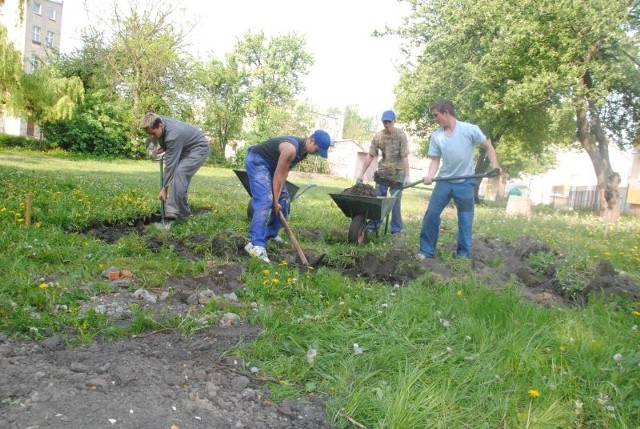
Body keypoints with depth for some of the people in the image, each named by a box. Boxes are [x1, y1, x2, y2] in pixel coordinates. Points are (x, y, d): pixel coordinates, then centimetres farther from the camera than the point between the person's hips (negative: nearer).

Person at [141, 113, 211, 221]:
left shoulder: (173, 135, -35)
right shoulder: (159, 121, -11)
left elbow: (170, 164, -32)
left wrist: (164, 188, -27)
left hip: (199, 148, -9)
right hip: (184, 148, 9)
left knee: (179, 172, -28)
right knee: (174, 171, -7)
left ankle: (180, 214, -28)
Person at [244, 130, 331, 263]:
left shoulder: (303, 150, -1)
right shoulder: (291, 148, -30)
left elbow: (285, 172, 1)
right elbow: (278, 175, -25)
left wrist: (278, 197, -4)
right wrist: (275, 200, -18)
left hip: (270, 164, 10)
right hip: (256, 161, -10)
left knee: (283, 200, 10)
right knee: (264, 201, -24)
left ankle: (270, 234, 23)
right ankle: (256, 244, -29)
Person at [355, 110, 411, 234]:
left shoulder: (401, 135, -14)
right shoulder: (378, 136, -5)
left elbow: (405, 157, -17)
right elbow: (370, 155, -2)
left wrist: (407, 176, -23)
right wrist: (361, 174, -5)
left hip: (398, 172, -3)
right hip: (383, 171, 4)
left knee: (395, 200, -2)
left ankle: (396, 229, 8)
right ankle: (374, 224, 17)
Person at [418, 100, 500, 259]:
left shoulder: (470, 129, -10)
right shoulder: (436, 136, -2)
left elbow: (488, 146, 0)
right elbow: (435, 160, 0)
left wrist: (495, 166, -12)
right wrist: (429, 176, -19)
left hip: (465, 182, -3)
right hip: (444, 181, 3)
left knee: (465, 220, 3)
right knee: (431, 214, -1)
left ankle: (464, 255, 15)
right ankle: (427, 251, 9)